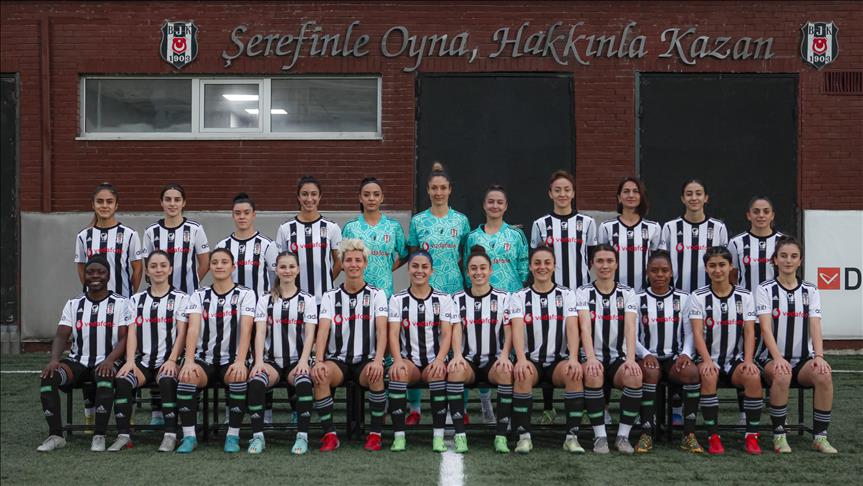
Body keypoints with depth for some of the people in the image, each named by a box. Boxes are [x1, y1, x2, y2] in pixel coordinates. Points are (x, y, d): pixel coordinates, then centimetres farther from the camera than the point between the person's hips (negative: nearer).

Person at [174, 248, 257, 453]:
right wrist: (189, 361, -24)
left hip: (231, 360, -1)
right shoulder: (199, 296, 7)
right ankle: (189, 436, -20)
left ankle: (233, 435, -21)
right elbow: (193, 328, -8)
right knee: (187, 376, -31)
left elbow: (246, 329, -13)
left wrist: (240, 361, -29)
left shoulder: (245, 294, 1)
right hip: (204, 359, 2)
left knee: (238, 377, -35)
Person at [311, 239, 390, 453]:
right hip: (337, 360, 1)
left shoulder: (376, 295, 5)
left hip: (366, 361, -1)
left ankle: (375, 434, -20)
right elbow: (323, 330, -4)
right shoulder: (330, 297, 9)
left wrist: (378, 361, -26)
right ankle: (329, 435, -21)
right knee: (318, 375, -31)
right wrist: (319, 361, -22)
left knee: (376, 376, -35)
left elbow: (381, 331, -8)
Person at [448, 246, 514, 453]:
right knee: (455, 370, -34)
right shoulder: (458, 299, 8)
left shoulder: (503, 298, 6)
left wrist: (504, 355, -19)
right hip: (468, 360, 1)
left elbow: (509, 331, -1)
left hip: (494, 360, 0)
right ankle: (459, 434, -30)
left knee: (506, 372, -35)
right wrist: (457, 355, -23)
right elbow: (456, 329, -3)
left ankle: (501, 436, -29)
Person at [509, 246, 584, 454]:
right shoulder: (519, 297, 5)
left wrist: (573, 358, -25)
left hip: (559, 361, 1)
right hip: (531, 360, 0)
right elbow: (517, 328, -11)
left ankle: (572, 437, -26)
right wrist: (521, 358, -29)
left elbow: (572, 327, -7)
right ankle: (524, 436, -26)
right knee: (523, 374, -34)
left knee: (574, 373, -32)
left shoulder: (566, 295, 7)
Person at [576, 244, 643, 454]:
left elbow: (630, 327, -9)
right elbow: (585, 326, -14)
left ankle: (623, 435, -18)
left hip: (618, 359, 1)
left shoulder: (627, 293, 6)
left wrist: (631, 358, -26)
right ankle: (600, 436, -24)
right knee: (593, 373, -36)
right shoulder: (583, 292, 3)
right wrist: (590, 357, -31)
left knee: (635, 375, -32)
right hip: (594, 358, -1)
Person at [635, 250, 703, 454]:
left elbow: (690, 332, 5)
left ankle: (689, 435, -25)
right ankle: (646, 434, -29)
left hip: (675, 358, 1)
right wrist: (646, 354, -18)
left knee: (692, 372, -33)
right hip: (649, 358, -1)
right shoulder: (638, 299, 7)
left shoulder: (683, 298, 10)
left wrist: (685, 354, -15)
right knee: (650, 372, -36)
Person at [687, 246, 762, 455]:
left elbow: (749, 332, 0)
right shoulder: (698, 297, 1)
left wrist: (748, 360, -17)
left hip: (736, 360, 1)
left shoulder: (744, 296, 7)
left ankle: (751, 436, -17)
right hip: (709, 359, -1)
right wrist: (707, 360, -25)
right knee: (709, 376, -35)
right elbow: (697, 332, -9)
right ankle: (713, 436, -24)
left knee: (753, 376, -31)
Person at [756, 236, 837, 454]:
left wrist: (819, 356, -21)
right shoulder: (765, 290, 1)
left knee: (824, 375, -30)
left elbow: (815, 327, -4)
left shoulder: (811, 291, 10)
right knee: (781, 376, -36)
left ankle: (820, 437, -18)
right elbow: (766, 328, -11)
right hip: (774, 358, -2)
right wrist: (778, 358, -27)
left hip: (804, 359, 2)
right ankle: (779, 436, -21)